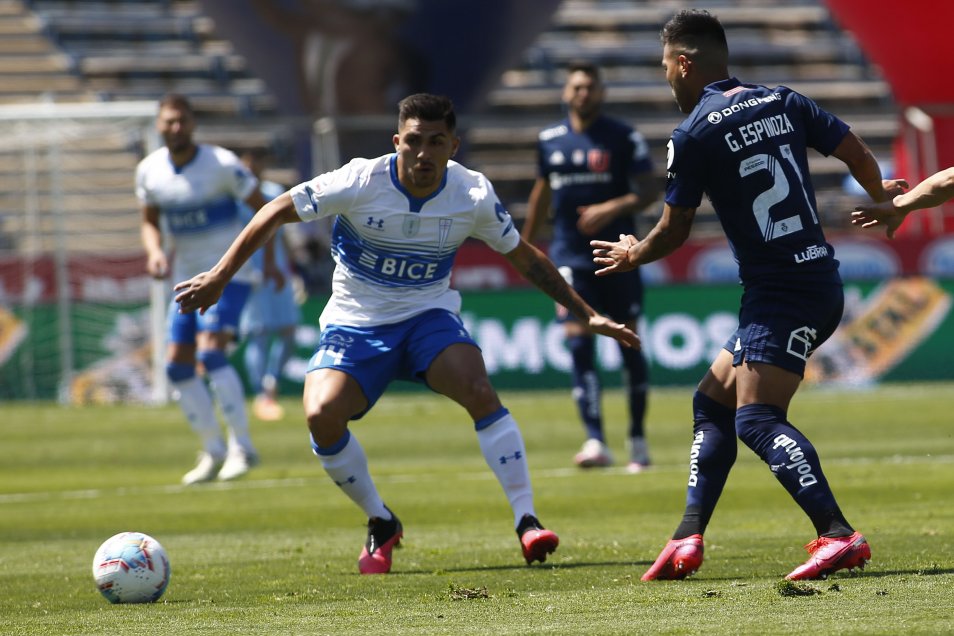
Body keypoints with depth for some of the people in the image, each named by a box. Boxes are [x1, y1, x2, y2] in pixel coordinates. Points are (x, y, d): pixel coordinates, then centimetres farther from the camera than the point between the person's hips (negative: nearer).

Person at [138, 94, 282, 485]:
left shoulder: (222, 165, -15)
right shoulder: (149, 171, 0)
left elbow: (263, 207, -4)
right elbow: (150, 221, 14)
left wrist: (269, 259, -7)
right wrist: (154, 251, -7)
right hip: (189, 277, 6)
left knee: (210, 351, -23)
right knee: (177, 365, 2)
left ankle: (242, 445, -15)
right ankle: (214, 451, 14)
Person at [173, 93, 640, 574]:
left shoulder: (473, 196, -10)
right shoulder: (362, 182, -18)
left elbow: (524, 257, 6)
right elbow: (275, 213, -9)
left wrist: (587, 315, 6)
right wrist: (219, 277, -12)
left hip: (429, 317, 1)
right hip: (354, 323, 0)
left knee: (478, 390, -29)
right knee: (321, 416, -25)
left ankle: (526, 520, -21)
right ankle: (381, 524, 0)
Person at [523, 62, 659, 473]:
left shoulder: (624, 138, -2)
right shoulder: (550, 141, 8)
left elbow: (650, 191, -5)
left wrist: (613, 208, -22)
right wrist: (526, 242, 27)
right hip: (570, 257, 2)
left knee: (628, 343, 3)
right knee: (578, 343, -12)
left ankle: (638, 440, 17)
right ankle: (596, 442, -18)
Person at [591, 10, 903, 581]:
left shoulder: (694, 135, -8)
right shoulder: (783, 103, 9)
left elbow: (674, 231, 1)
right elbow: (856, 152, 9)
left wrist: (634, 256, 23)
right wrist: (881, 197, 31)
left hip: (780, 292, -9)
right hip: (819, 274, 9)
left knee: (757, 419, -18)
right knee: (713, 401, 16)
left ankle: (840, 536, -32)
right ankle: (688, 542, 14)